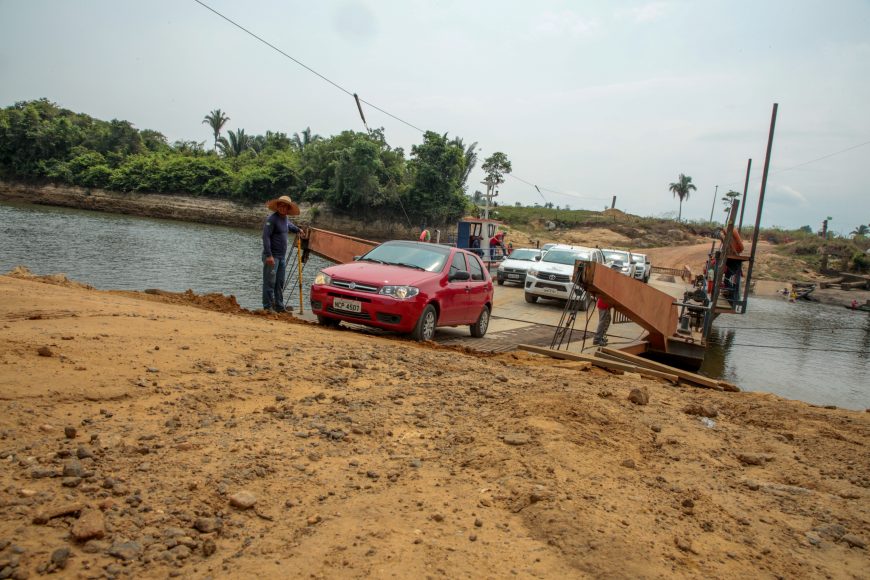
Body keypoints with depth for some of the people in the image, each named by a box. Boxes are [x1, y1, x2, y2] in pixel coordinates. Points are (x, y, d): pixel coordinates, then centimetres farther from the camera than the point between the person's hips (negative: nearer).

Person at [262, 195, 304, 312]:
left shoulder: (285, 218, 12)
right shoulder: (272, 219, -14)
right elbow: (266, 237, -20)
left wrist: (298, 230, 39)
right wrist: (269, 255, -26)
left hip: (282, 256, 9)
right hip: (272, 256, -9)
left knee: (280, 283, 13)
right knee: (270, 282, -6)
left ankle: (279, 306, 21)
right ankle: (268, 307, -2)